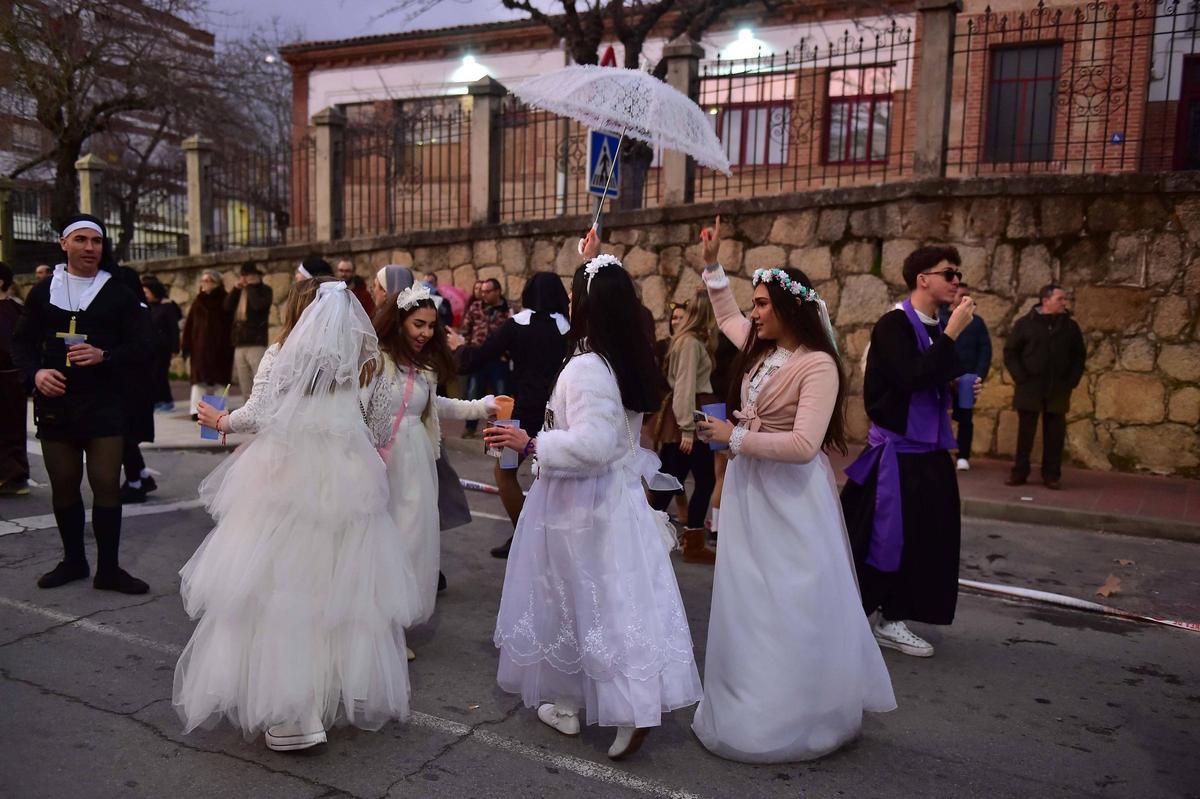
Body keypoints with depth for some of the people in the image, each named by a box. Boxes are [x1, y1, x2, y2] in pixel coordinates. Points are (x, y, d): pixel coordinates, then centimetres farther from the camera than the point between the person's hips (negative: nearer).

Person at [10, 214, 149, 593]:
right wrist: (35, 373, -9)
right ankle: (73, 560, 26)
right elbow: (21, 342, 11)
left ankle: (108, 569, 6)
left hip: (103, 404, -2)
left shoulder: (118, 294, 4)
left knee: (107, 486, -4)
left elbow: (135, 348, 1)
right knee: (63, 486, 11)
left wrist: (103, 356, -19)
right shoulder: (43, 291, 9)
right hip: (55, 403, 3)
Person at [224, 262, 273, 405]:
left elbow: (258, 305, -20)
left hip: (256, 344, -7)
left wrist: (252, 286, -8)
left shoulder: (264, 290, 0)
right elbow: (227, 308, 6)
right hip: (239, 345, 7)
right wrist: (236, 288, 0)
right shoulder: (240, 292, 18)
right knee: (245, 387, 11)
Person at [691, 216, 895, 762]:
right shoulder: (758, 348, 6)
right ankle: (754, 702, 28)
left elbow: (804, 445, -24)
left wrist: (736, 437, -19)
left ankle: (795, 717, 20)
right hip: (749, 490, 8)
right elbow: (727, 314, 27)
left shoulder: (817, 366, -17)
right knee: (749, 602, 14)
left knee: (790, 605, 3)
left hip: (790, 496, -8)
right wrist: (712, 264, 20)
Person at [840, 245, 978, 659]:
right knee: (884, 535, -2)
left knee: (924, 535, 10)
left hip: (929, 450, 8)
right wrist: (951, 334, -22)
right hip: (895, 450, -8)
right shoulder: (894, 324, -14)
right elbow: (912, 378, -28)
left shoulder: (936, 328, 10)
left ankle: (892, 619, 23)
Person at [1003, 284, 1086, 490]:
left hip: (1058, 391, 2)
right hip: (1030, 389, -2)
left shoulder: (1070, 326, 8)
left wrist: (1072, 381, 2)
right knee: (1025, 433, 2)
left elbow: (1080, 356, 13)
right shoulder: (1025, 323, -1)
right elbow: (1010, 353, 0)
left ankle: (1052, 475, 11)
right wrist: (1021, 378, -9)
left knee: (1055, 435, 4)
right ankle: (1019, 472, 10)